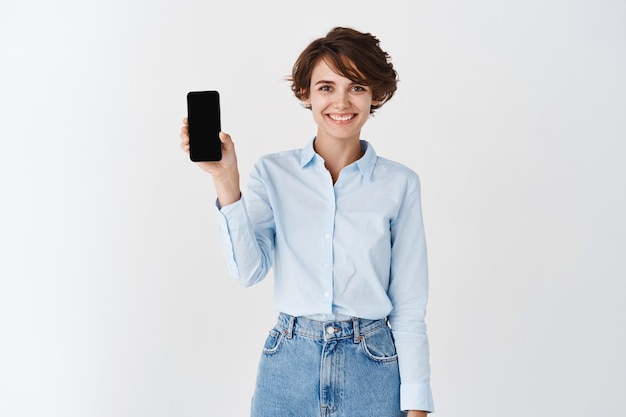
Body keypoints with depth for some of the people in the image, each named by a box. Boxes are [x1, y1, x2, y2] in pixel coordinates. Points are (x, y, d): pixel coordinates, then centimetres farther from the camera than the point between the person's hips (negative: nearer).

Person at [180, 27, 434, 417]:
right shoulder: (273, 173, 1)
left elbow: (409, 307, -2)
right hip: (289, 365, 1)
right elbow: (250, 268, -11)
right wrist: (225, 180, -20)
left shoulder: (400, 183, -3)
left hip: (372, 370, -1)